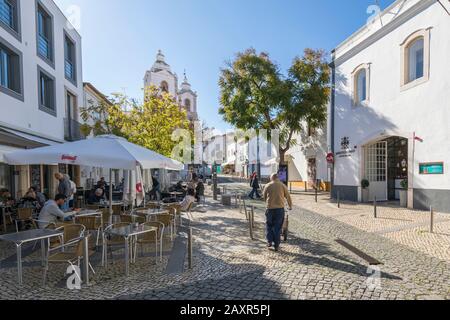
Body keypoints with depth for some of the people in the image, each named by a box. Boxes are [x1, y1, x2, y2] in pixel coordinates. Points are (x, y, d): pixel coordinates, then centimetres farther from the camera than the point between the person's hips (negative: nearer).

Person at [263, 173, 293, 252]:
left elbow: (264, 197, 12)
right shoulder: (282, 185, 2)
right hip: (280, 208, 0)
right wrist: (290, 206, 22)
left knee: (269, 225, 17)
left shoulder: (267, 186, 3)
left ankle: (269, 241, 15)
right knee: (278, 227, 6)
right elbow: (288, 196, 7)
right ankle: (276, 245, 9)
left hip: (270, 208, 0)